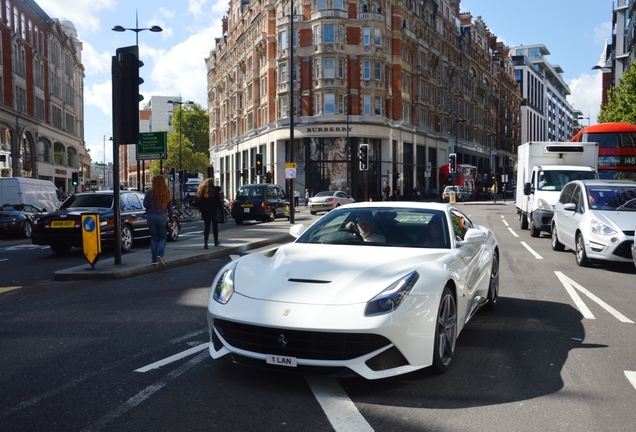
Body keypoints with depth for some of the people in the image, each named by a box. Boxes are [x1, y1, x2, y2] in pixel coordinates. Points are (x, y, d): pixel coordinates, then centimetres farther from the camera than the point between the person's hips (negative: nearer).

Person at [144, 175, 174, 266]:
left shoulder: (149, 192, -6)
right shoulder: (166, 192, 0)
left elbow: (145, 204, -5)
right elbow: (170, 206, 6)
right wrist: (171, 219, 13)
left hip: (151, 216, 0)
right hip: (162, 216, 0)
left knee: (154, 238, 10)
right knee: (162, 238, 9)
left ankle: (154, 260, 9)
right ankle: (160, 255, -15)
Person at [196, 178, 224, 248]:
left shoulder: (201, 191, 1)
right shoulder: (215, 190, -11)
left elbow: (198, 203, 3)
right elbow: (219, 201, -11)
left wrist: (201, 210, 12)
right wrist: (222, 210, -3)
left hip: (205, 212, 2)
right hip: (214, 211, -2)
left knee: (206, 227, 3)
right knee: (215, 227, 14)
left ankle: (205, 243, -9)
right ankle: (216, 241, 26)